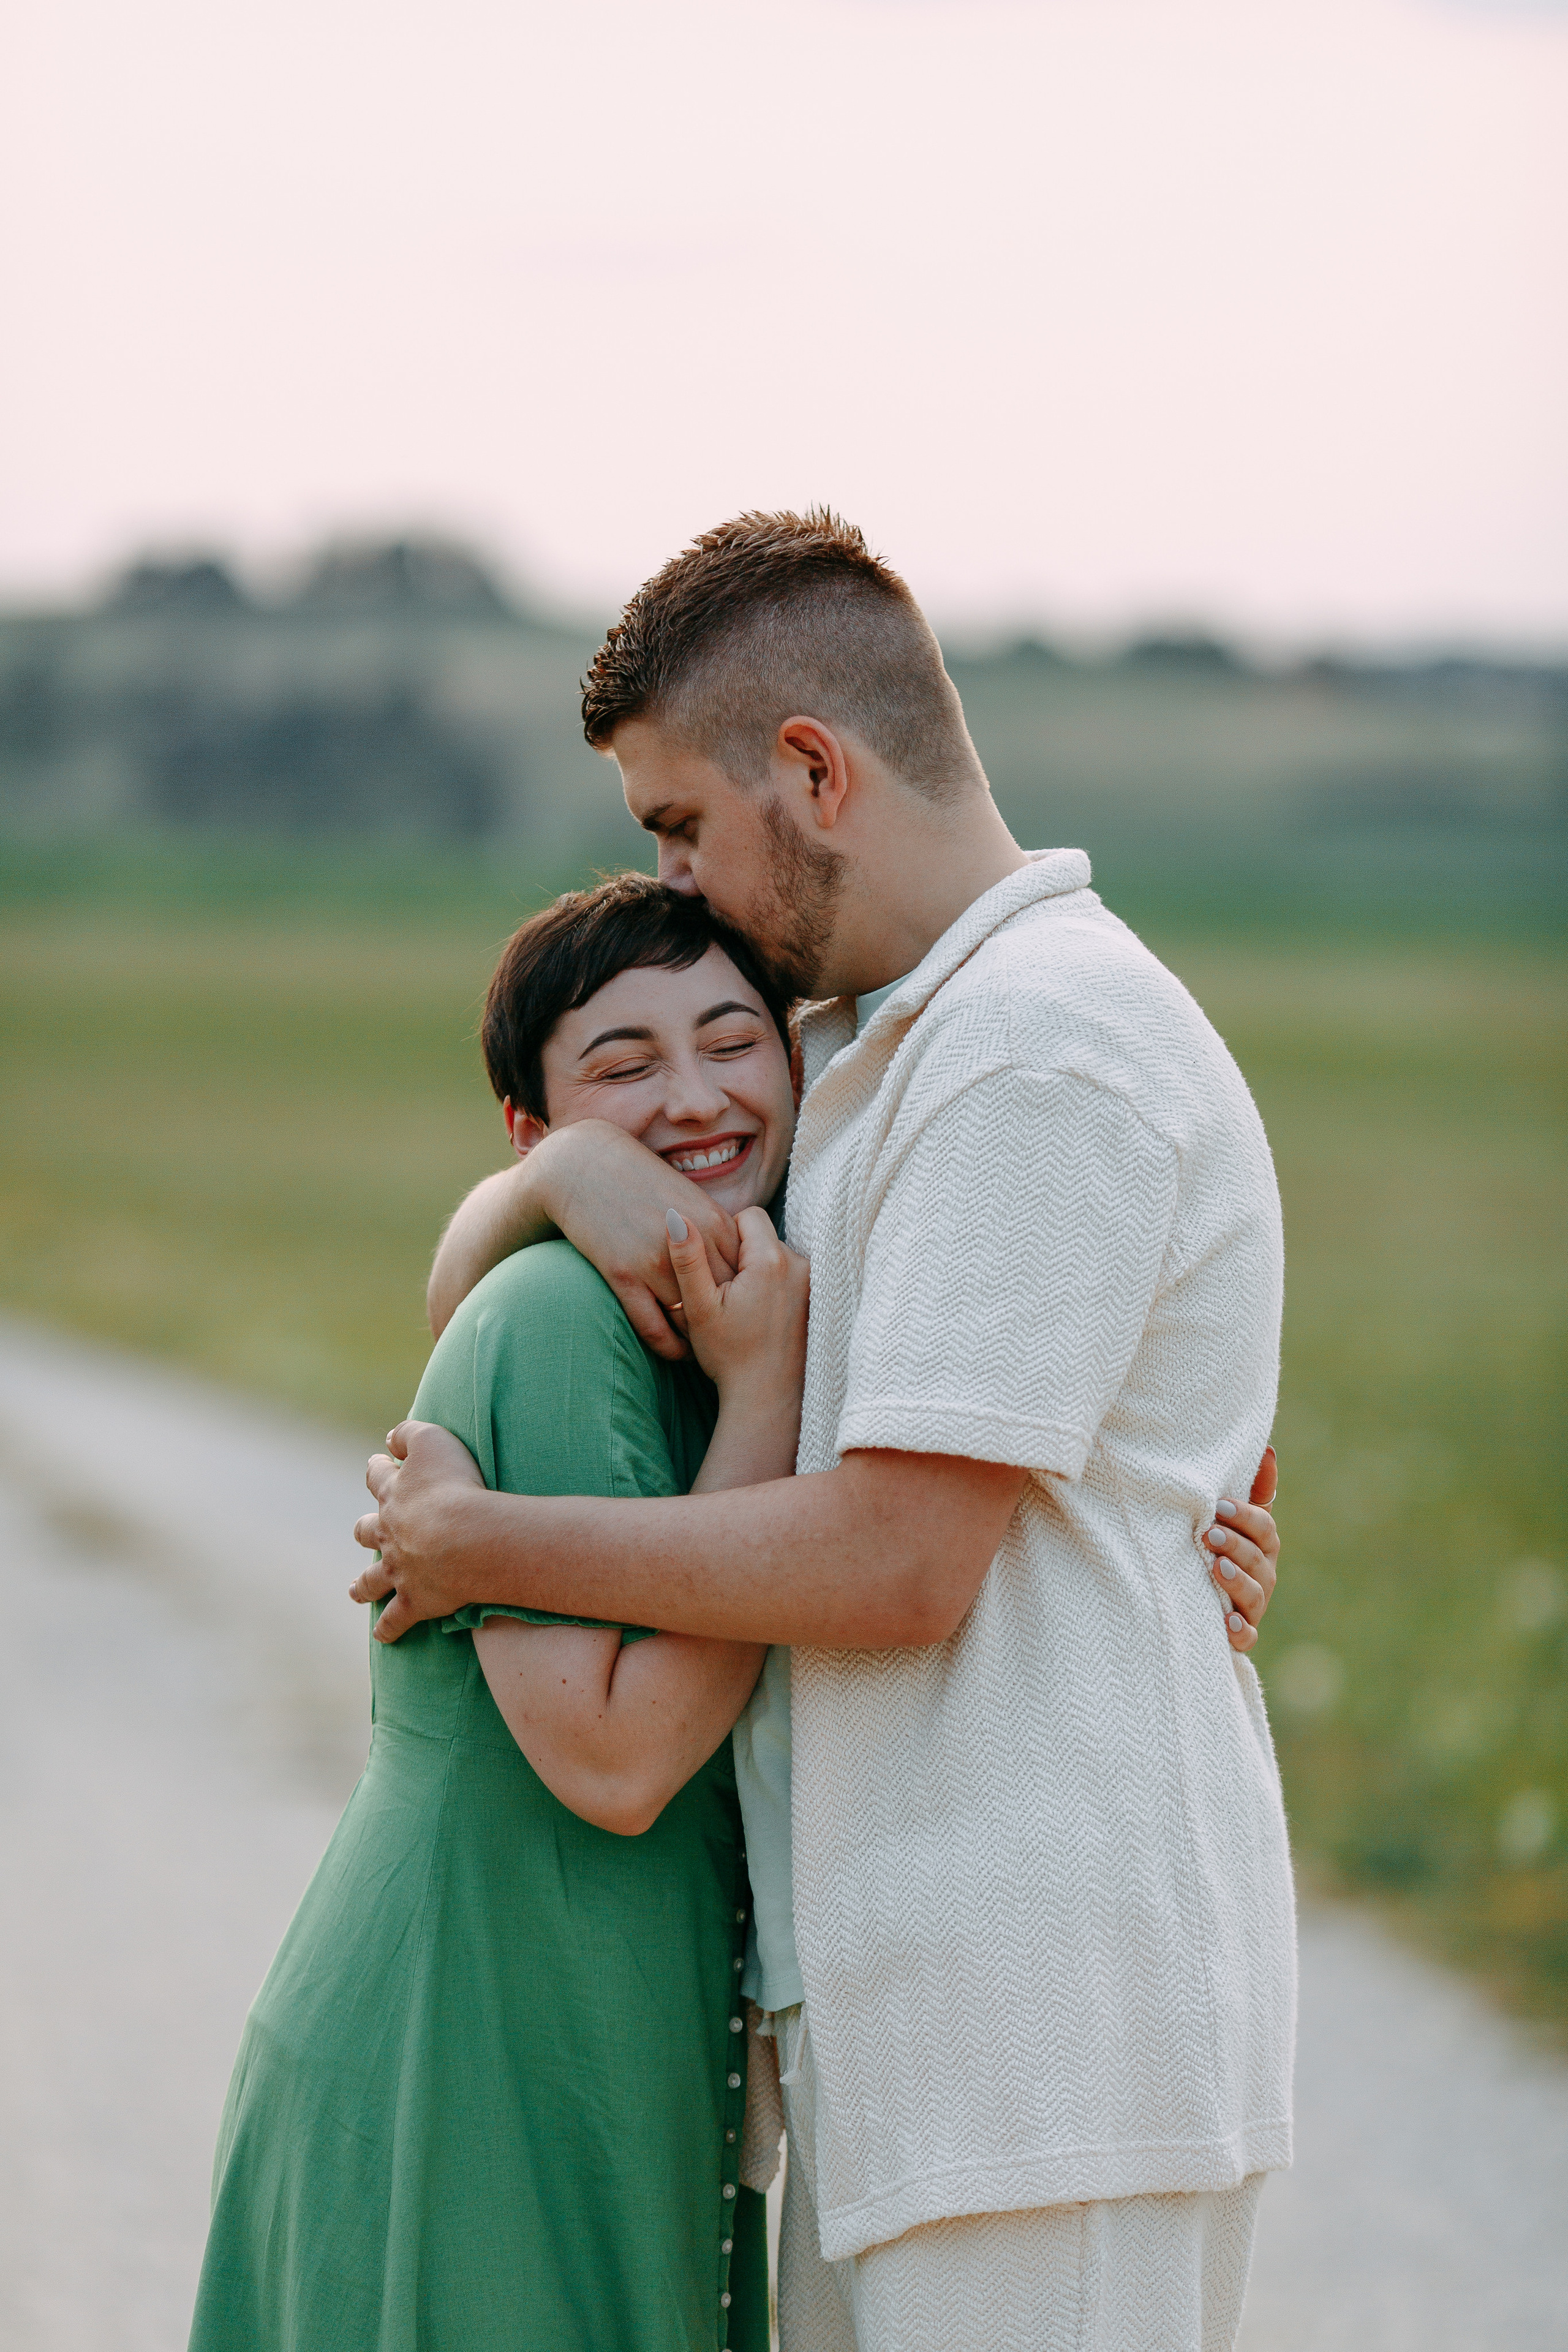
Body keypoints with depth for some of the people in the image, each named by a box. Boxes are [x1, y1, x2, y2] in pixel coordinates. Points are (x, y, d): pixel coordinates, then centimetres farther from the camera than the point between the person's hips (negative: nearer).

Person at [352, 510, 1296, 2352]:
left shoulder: (1045, 1054, -14)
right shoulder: (878, 1043, 18)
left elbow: (898, 1561, -20)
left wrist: (477, 1543, -9)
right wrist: (573, 1178, 2)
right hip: (912, 2022, 10)